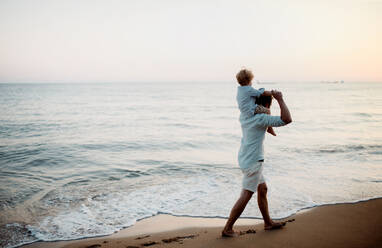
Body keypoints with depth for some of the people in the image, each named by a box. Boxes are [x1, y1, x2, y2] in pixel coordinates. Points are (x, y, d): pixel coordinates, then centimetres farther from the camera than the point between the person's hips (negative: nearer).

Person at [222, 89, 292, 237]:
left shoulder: (244, 116, 6)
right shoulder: (261, 118, -19)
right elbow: (287, 120, -24)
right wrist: (280, 99, -16)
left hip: (245, 159, 10)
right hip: (253, 162, -10)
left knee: (262, 189, 19)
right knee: (246, 196, -3)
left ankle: (268, 223, 32)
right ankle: (227, 229, 1)